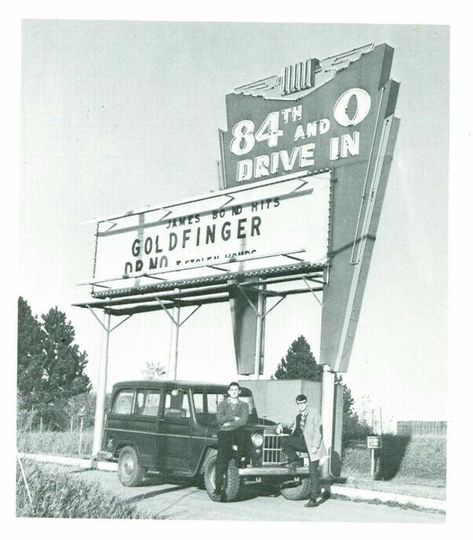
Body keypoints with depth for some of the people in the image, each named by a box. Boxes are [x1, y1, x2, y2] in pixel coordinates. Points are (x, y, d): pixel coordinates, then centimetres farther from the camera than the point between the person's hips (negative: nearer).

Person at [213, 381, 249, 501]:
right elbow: (219, 420, 2)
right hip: (224, 433, -1)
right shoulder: (222, 404, 18)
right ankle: (218, 488, -25)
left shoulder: (244, 405, 17)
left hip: (237, 433, 1)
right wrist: (233, 418, -3)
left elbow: (243, 421, -1)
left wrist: (229, 423, -4)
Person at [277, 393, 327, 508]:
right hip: (304, 442, 7)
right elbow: (293, 427, 23)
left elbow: (318, 431, -14)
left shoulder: (314, 413, -10)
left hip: (313, 444, -7)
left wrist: (315, 446, -21)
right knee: (284, 440, -12)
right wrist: (281, 425, 4)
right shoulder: (299, 416, 12)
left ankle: (313, 499, -3)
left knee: (313, 472, -7)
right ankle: (295, 460, 1)